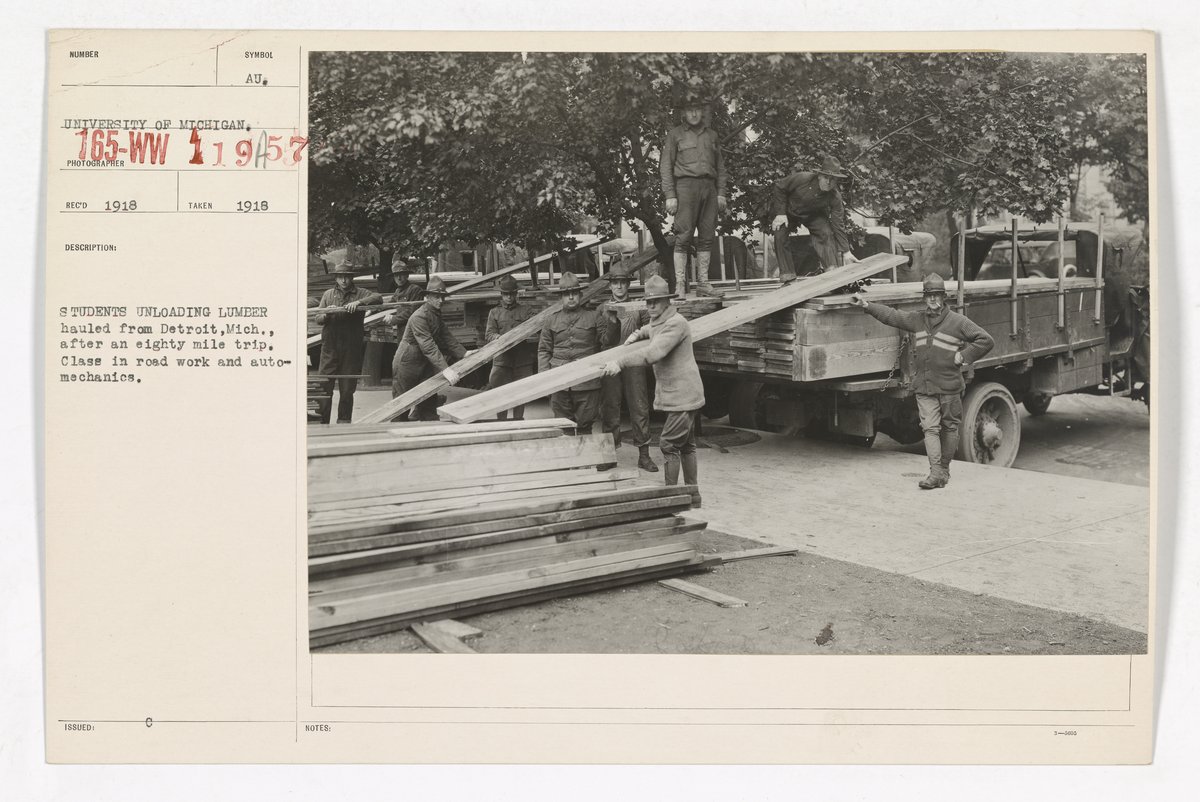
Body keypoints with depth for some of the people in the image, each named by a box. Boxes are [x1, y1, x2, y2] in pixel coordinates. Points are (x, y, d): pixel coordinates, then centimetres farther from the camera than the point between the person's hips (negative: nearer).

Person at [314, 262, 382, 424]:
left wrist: (358, 302, -25)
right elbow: (318, 319, 8)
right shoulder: (328, 294, 12)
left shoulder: (360, 293, 4)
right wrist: (327, 314, -14)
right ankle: (320, 423, 5)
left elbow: (378, 297, -14)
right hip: (330, 348, 1)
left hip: (351, 349, -1)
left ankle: (343, 422, 16)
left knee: (347, 391, 6)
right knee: (323, 388, -2)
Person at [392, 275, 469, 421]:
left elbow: (446, 336, 11)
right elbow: (428, 347, -32)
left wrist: (464, 353, -1)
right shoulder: (419, 317, -25)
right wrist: (445, 369, -37)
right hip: (406, 366, -9)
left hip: (424, 366, 9)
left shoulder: (436, 314, 7)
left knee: (429, 406, 10)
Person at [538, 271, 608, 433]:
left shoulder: (594, 317, 9)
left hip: (587, 382, -2)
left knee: (585, 425, 0)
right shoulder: (552, 320, 13)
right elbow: (543, 350, 13)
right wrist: (544, 376, 3)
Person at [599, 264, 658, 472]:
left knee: (640, 408, -1)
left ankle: (644, 455, 4)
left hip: (634, 363, 0)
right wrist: (612, 321, -15)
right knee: (610, 410, 3)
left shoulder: (639, 308, 9)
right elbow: (606, 341, 1)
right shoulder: (604, 310, 9)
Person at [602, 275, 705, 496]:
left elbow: (652, 354, -31)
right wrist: (636, 335, 17)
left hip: (682, 395, -10)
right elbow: (648, 330, 40)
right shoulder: (656, 322, 13)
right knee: (686, 444, 16)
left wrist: (620, 363, -34)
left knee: (669, 444, -10)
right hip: (677, 394, 10)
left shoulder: (675, 324, -19)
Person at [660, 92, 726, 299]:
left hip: (709, 187, 4)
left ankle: (703, 283, 6)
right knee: (683, 236, -9)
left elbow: (720, 166, 20)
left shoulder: (712, 136, 19)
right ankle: (680, 284, -10)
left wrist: (721, 193, 9)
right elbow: (665, 166, 1)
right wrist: (670, 195, -8)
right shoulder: (674, 135, 7)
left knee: (706, 237, 2)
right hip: (686, 185, -4)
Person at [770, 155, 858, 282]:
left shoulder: (835, 197, -27)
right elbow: (779, 187, -17)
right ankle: (788, 278, -11)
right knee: (780, 237, -18)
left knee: (826, 233, -21)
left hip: (813, 215, 1)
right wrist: (780, 213, -23)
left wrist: (846, 251, -25)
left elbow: (838, 224, -22)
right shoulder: (802, 179, -35)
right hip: (789, 212, -1)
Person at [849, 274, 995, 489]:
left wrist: (964, 356, -8)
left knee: (949, 429, 8)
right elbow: (891, 315, 17)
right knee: (930, 428, -6)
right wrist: (866, 306, 11)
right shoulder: (917, 320, 10)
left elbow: (986, 340, -1)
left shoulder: (958, 321, -2)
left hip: (950, 386, -2)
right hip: (924, 388, 2)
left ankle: (944, 469, 21)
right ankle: (935, 473, -10)